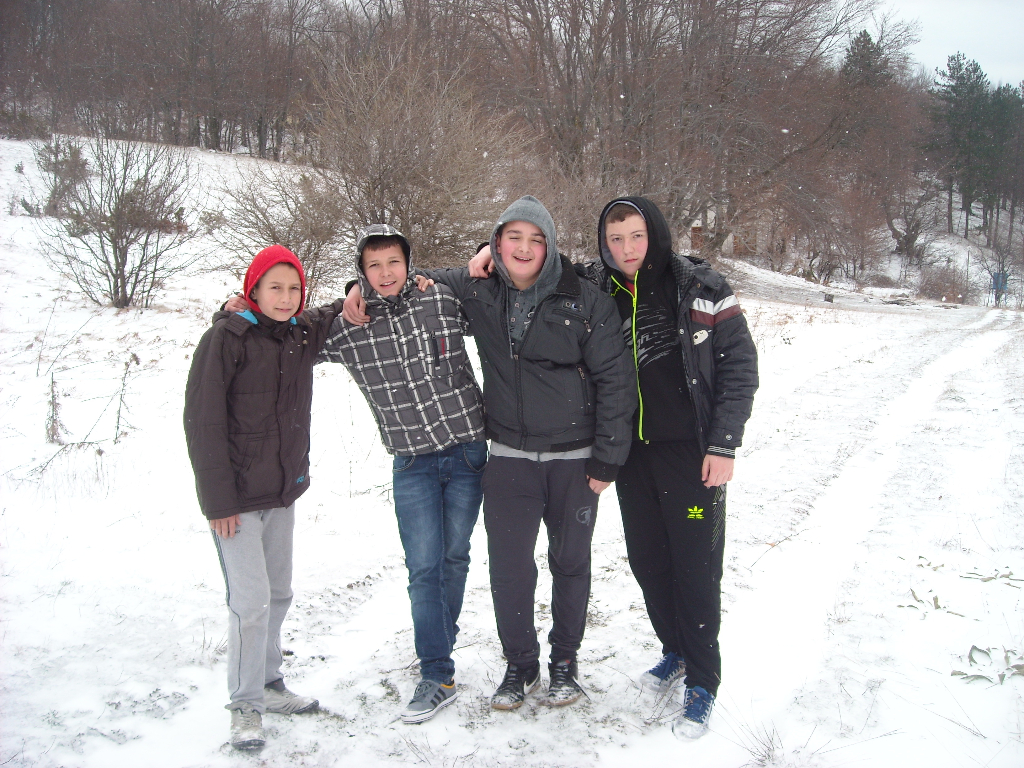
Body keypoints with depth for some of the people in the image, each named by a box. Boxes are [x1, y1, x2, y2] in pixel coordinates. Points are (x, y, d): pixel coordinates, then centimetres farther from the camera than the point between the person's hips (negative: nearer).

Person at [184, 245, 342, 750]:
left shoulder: (302, 333, 4)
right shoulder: (226, 337, -13)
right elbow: (202, 420, -14)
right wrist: (218, 499, -17)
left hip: (283, 490, 6)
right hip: (236, 496, -6)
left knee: (279, 593, 15)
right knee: (251, 600, -7)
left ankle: (268, 684, 31)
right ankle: (245, 703, 10)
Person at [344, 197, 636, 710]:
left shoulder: (586, 302, -10)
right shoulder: (477, 292, -1)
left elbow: (614, 380, -8)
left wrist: (607, 458, -9)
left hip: (574, 458, -2)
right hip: (509, 458, 2)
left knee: (571, 561, 12)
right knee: (508, 566, 5)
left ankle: (565, 659, 33)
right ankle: (520, 664, 27)